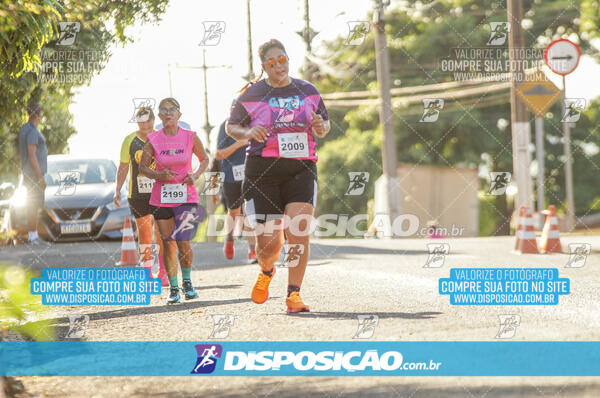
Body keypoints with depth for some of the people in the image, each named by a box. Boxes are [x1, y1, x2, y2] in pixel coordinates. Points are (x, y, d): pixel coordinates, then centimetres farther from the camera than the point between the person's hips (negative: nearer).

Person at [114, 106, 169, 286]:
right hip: (138, 194, 0)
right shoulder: (129, 140, 4)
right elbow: (123, 167, 8)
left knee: (161, 233, -5)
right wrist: (118, 190, -1)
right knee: (144, 234, 2)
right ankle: (147, 273, 10)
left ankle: (162, 272, 3)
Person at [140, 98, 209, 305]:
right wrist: (160, 175, -15)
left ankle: (187, 281, 18)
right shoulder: (153, 140, -4)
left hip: (187, 196, -1)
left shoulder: (190, 137, -4)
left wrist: (195, 175, -9)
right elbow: (143, 166, 4)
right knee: (168, 243, 1)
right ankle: (174, 288, 13)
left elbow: (204, 159, 10)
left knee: (183, 241, -8)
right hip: (161, 198, 1)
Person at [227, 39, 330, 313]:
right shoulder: (251, 95, 3)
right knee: (268, 240, -1)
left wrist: (320, 128, -3)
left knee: (299, 230, -15)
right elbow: (231, 126, 12)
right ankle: (266, 272, 35)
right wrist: (249, 133, -10)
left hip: (302, 169, 1)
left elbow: (325, 125, 21)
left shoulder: (308, 91, 10)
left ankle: (293, 294, -10)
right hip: (262, 171, -1)